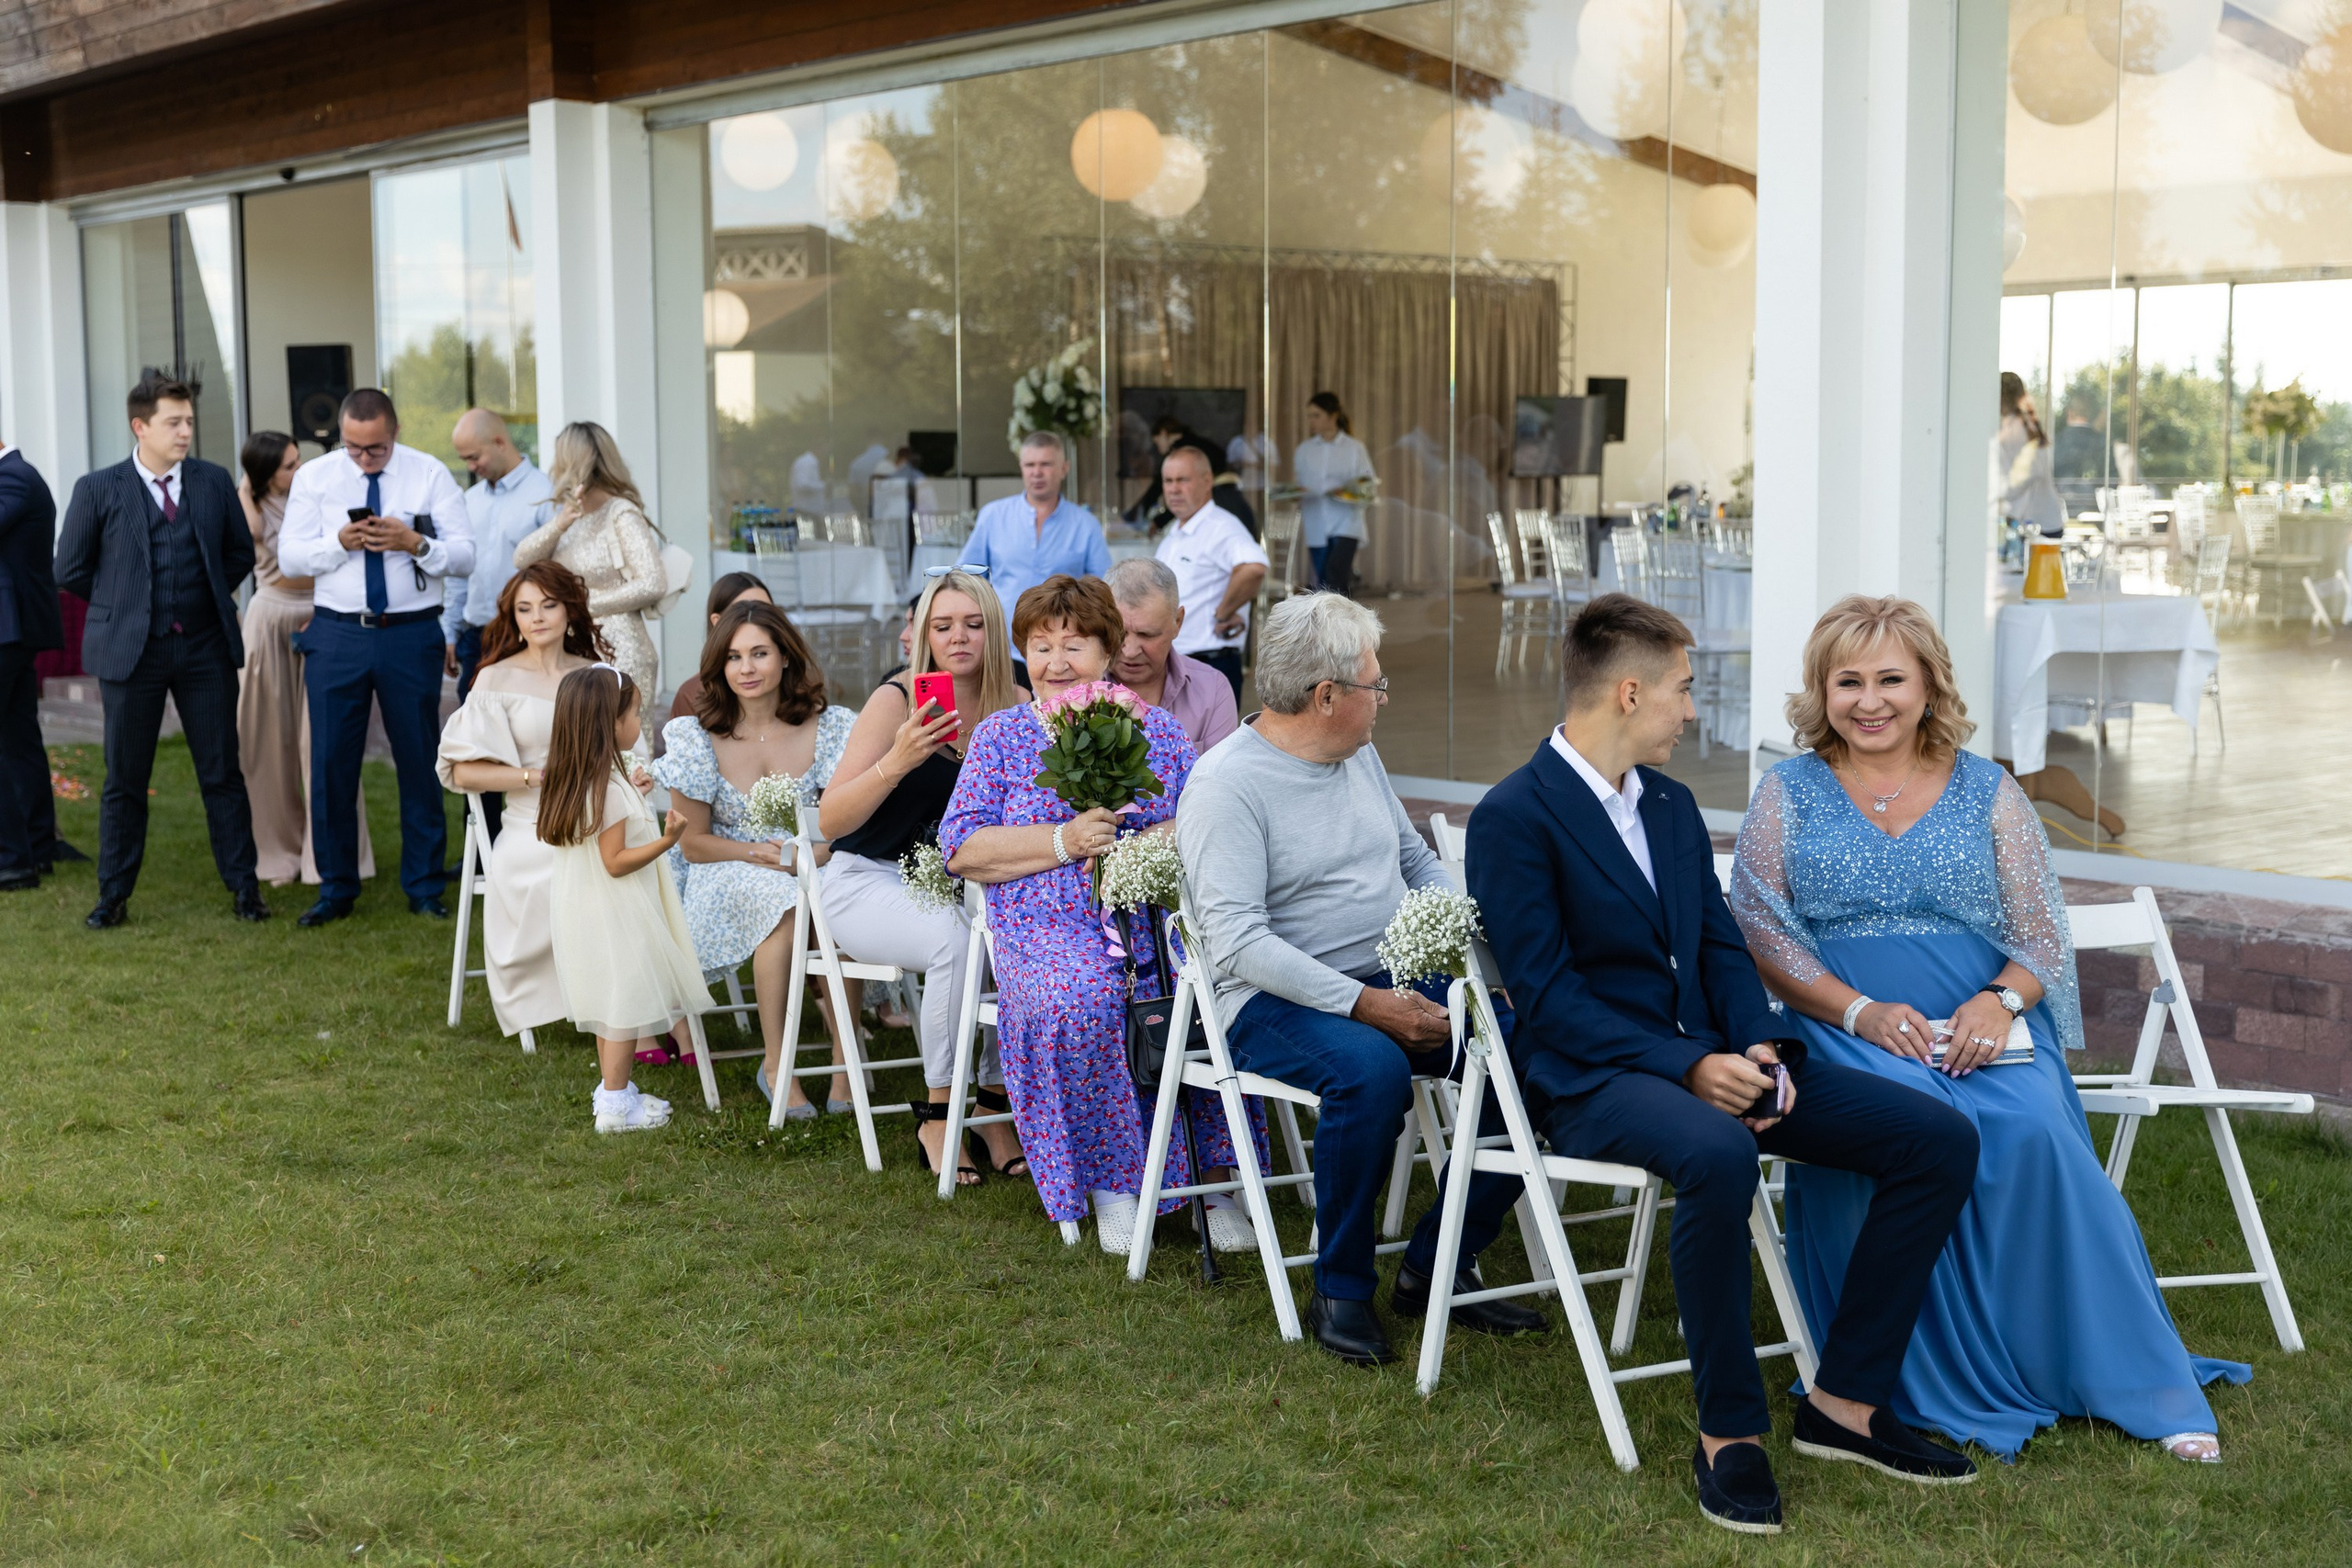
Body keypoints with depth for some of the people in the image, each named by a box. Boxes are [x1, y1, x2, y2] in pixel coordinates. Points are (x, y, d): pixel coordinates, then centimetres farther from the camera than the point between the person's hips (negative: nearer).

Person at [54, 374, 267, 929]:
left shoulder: (213, 481, 5)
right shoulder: (98, 489, -3)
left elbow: (240, 551, 16)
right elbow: (70, 570, 2)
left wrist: (210, 596, 8)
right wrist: (124, 603, 4)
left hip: (205, 647, 2)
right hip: (132, 650, -2)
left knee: (222, 773, 6)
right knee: (125, 779, 6)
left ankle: (244, 886, 14)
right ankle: (114, 896, 16)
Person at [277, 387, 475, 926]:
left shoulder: (430, 475, 2)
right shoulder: (313, 477, 6)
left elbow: (465, 554, -2)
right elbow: (290, 555, 1)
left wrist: (416, 543, -20)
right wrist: (339, 542, -16)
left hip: (412, 634, -1)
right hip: (337, 633, 1)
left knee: (420, 760, 4)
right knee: (331, 762, 1)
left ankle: (424, 888, 15)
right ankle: (336, 888, 13)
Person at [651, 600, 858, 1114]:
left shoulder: (826, 728, 0)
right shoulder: (700, 738, -3)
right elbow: (692, 842, 0)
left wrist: (821, 850, -21)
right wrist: (759, 852, -17)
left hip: (815, 873, 1)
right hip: (726, 876, -1)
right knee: (781, 900, -36)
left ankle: (845, 1065, -25)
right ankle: (775, 1065, -26)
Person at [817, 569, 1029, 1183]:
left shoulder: (1017, 709, 1)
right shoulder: (896, 700, -11)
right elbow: (830, 820, -17)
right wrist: (896, 761, -31)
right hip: (870, 880, -4)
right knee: (956, 938, -34)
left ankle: (997, 1099, -7)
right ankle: (937, 1114, -17)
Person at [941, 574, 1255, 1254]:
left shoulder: (1157, 728, 16)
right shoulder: (1000, 735, 13)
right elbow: (962, 849, 3)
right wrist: (1064, 842, -9)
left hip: (1157, 914, 1)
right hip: (1048, 926, -1)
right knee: (1083, 1000, -35)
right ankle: (1109, 1183, -19)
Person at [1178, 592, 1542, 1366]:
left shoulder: (1359, 755, 13)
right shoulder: (1227, 783, -12)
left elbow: (1418, 861, 24)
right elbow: (1237, 940, -21)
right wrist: (1362, 1004, -26)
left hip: (1397, 981, 7)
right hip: (1277, 1003, -7)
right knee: (1371, 1068, -38)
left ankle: (1434, 1268, -5)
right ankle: (1340, 1291, -17)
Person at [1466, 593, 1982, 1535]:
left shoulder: (1672, 805, 18)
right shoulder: (1513, 818, -8)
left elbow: (1721, 946, 15)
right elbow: (1546, 995, -14)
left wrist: (1758, 1047, -6)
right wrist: (1686, 1067, -22)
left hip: (1710, 1060, 8)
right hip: (1590, 1078, -8)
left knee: (1939, 1139, -8)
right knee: (1718, 1156, -41)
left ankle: (1844, 1402, -2)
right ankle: (1727, 1434, -23)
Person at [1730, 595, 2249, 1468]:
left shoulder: (1987, 793, 12)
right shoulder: (1788, 795, 9)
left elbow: (2043, 938, 9)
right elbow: (1758, 935, 0)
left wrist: (1999, 1002, -13)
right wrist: (1861, 1011, -15)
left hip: (1983, 1028, 1)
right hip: (1846, 1029, -1)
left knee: (2034, 1131, -30)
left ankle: (2136, 1384, -18)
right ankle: (1943, 1389, -19)